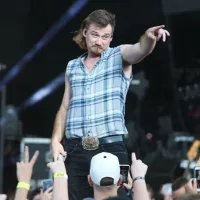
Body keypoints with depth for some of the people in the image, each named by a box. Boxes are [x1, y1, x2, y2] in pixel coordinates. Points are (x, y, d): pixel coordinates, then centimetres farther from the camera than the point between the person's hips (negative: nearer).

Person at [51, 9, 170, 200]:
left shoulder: (119, 56, 5)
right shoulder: (72, 67, 17)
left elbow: (141, 50, -17)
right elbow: (65, 107, 19)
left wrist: (149, 37, -40)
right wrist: (56, 140, 4)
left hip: (110, 147, -3)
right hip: (75, 150, 3)